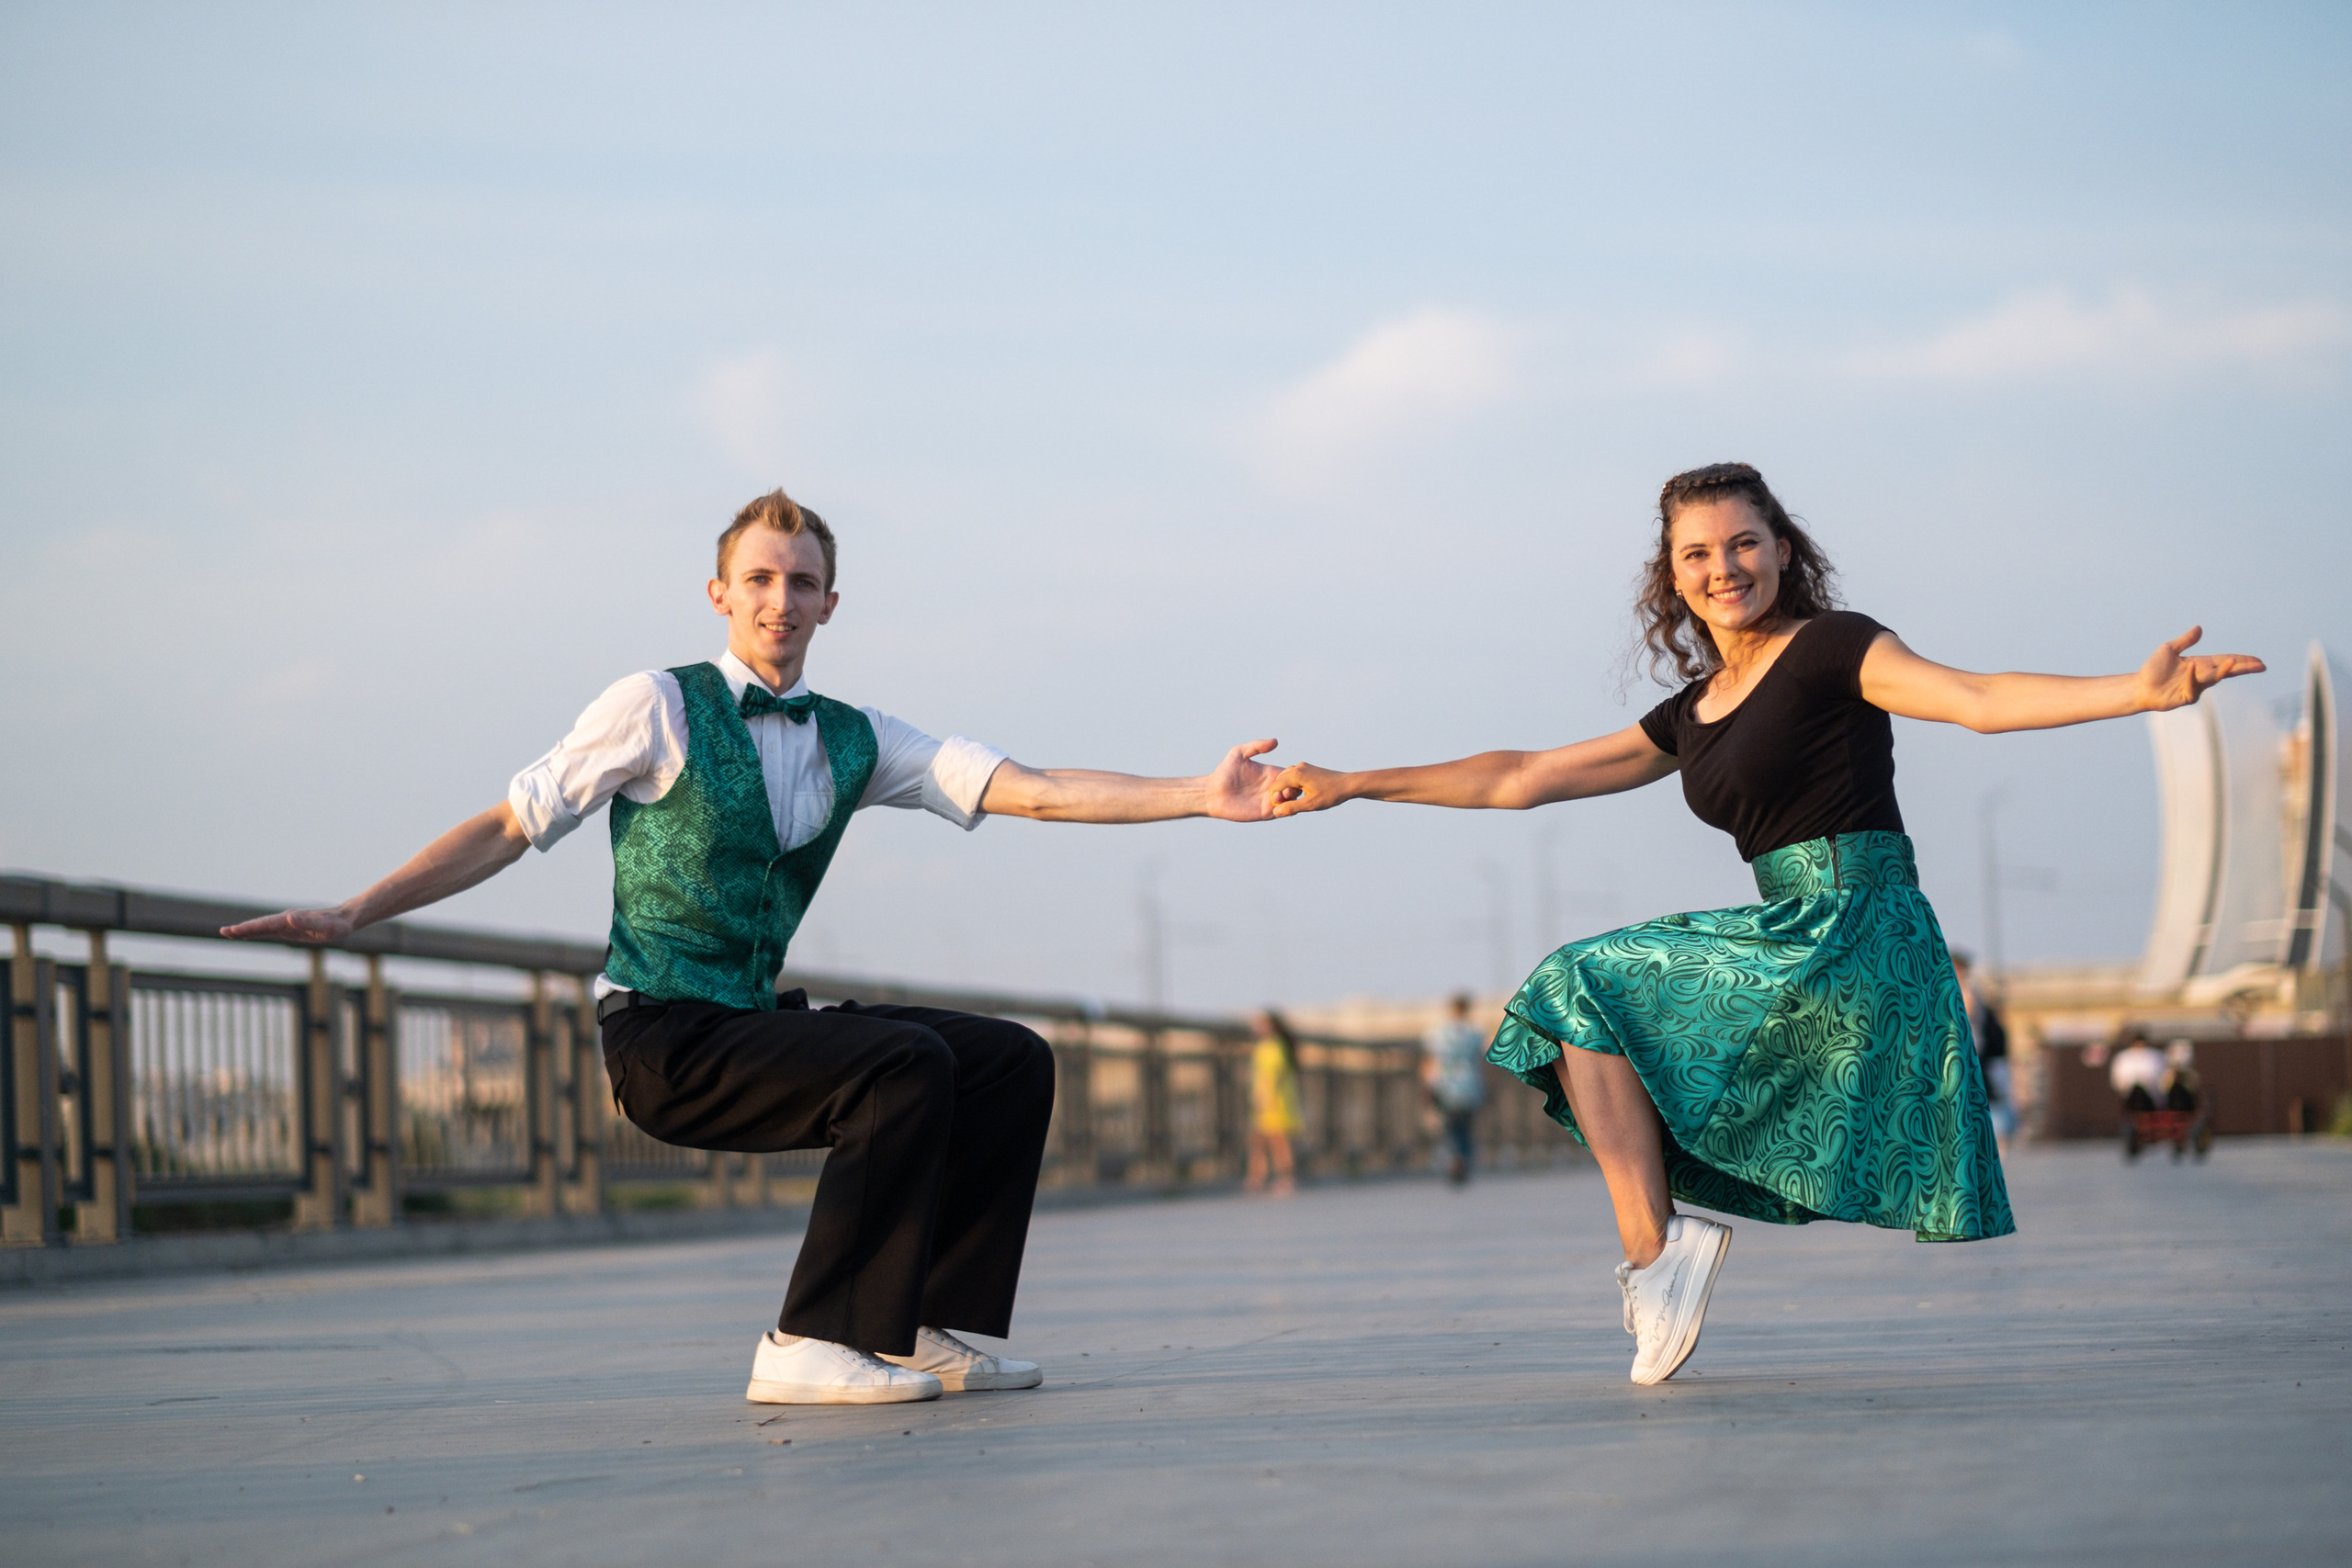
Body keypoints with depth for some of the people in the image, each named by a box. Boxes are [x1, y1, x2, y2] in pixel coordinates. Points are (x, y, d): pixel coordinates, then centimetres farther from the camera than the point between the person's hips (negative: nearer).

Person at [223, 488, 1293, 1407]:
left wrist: (1202, 797, -7)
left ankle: (925, 1325, -1)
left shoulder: (853, 743, 10)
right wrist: (349, 916, -12)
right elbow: (508, 830, -4)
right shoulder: (657, 710, -5)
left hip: (758, 1024, 7)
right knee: (906, 1064, -26)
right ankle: (814, 1347, -23)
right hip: (663, 1038, -7)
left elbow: (1034, 789, 3)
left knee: (1011, 1061, -2)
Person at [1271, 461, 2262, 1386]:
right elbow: (1522, 778, 24)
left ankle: (1654, 1247, -8)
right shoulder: (1693, 714, 18)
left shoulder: (1830, 649, -3)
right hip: (1793, 938, 7)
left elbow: (1978, 700, -17)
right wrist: (1353, 786, 24)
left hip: (1850, 933, -7)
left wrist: (2142, 691, -33)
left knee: (1587, 989, -7)